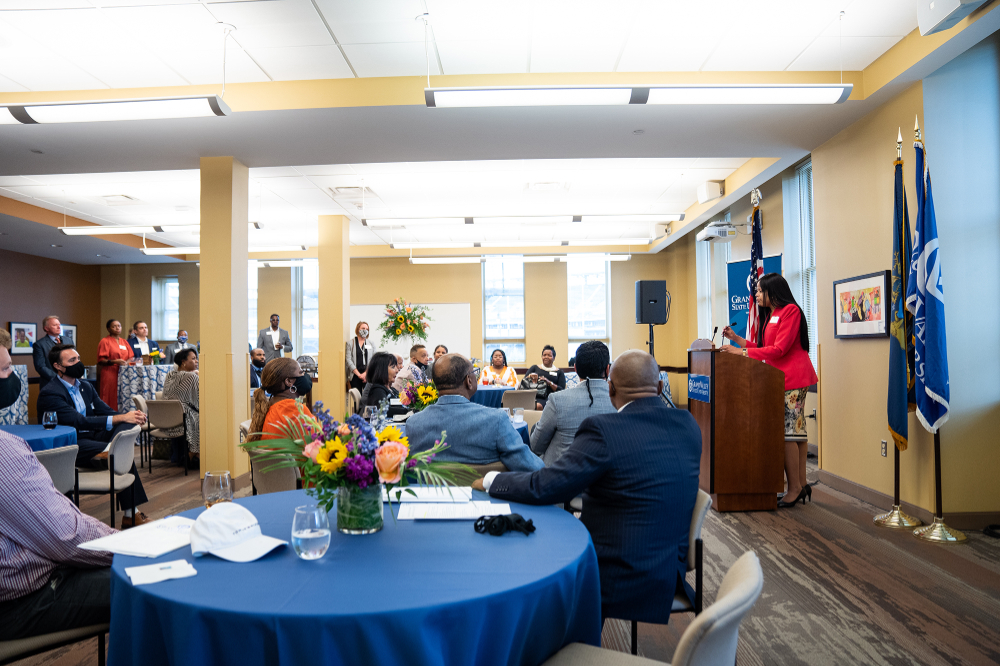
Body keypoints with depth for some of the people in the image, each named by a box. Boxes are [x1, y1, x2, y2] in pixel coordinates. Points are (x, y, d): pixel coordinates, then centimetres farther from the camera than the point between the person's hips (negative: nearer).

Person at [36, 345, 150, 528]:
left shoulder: (85, 387, 14)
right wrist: (121, 418, -28)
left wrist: (130, 417, -13)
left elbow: (106, 411, 11)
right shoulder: (49, 393, -12)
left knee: (127, 425, -19)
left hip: (91, 436, 7)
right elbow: (80, 422, -23)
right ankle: (130, 515, -22)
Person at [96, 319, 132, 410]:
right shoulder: (105, 341, 3)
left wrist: (127, 362, -6)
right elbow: (101, 360, -5)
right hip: (109, 374, -5)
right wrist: (114, 361, -19)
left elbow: (131, 357, 16)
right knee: (110, 400, -9)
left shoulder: (124, 342, 19)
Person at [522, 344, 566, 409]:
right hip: (533, 396, 2)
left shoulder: (559, 372, 17)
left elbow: (561, 390, 4)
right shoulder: (534, 368, 23)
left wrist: (549, 382, -11)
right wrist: (530, 376, -9)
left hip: (548, 398, -2)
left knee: (538, 406, -38)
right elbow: (523, 382, 13)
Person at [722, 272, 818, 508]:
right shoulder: (770, 315, 21)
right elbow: (763, 347, 17)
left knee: (787, 431, -11)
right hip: (781, 378, 10)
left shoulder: (790, 311, -10)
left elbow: (779, 349, -17)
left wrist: (742, 352, -17)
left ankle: (794, 488, -6)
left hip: (793, 378, -10)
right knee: (796, 430, 11)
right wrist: (736, 338, 11)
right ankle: (802, 484, 15)